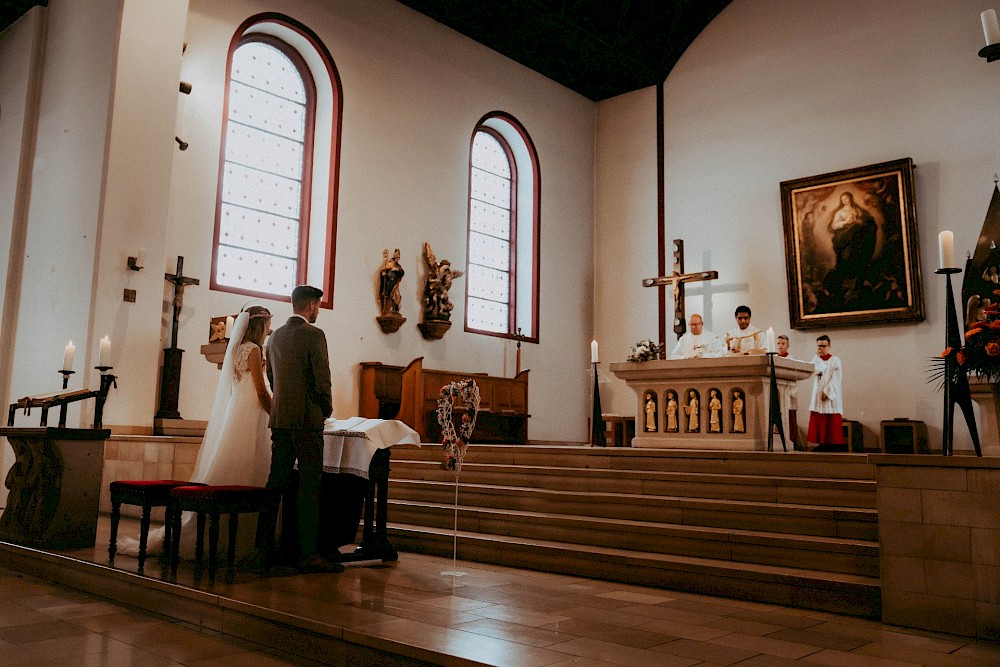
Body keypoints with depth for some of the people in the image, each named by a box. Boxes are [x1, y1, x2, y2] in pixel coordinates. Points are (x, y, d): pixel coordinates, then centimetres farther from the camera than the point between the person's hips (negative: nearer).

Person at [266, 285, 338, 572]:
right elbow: (322, 378, -13)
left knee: (277, 483, 12)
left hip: (279, 418, 7)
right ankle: (308, 554, -5)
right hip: (307, 419, -7)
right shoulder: (313, 334, -9)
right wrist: (327, 409, 2)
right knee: (309, 485, -5)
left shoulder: (276, 335, 13)